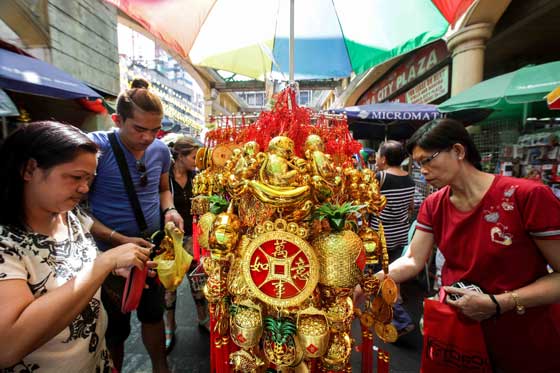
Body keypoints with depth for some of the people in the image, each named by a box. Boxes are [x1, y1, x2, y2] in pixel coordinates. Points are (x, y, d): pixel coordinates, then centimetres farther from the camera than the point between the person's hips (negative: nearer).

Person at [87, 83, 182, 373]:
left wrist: (169, 210, -8)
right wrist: (118, 239, -26)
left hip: (154, 251, 5)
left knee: (153, 314, 23)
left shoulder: (160, 150, -4)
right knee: (115, 328, 17)